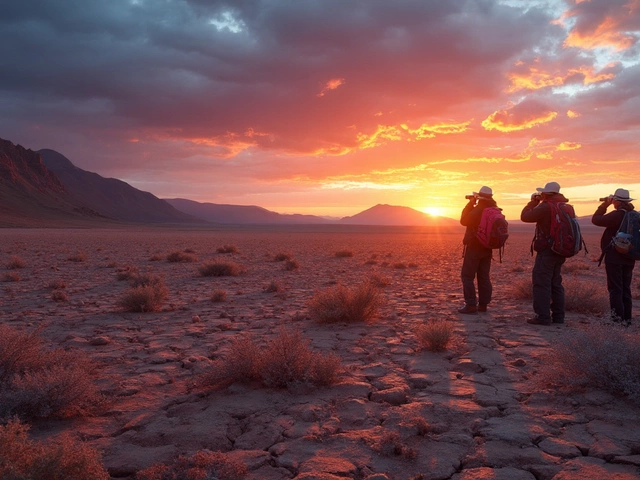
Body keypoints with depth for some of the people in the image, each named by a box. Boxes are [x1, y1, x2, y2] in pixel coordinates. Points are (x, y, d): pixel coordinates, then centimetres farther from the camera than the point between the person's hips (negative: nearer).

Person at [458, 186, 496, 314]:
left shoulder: (477, 210, -19)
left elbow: (464, 221, -5)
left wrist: (470, 203, 0)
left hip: (474, 247, -7)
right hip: (487, 248, 7)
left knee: (467, 276, -1)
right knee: (484, 277, 12)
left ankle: (471, 305, -5)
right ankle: (483, 304, 15)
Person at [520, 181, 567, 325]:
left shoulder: (545, 207, -16)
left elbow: (525, 216, -12)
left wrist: (533, 202, 2)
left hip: (546, 251, -9)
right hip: (559, 251, 9)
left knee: (541, 284, -4)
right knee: (556, 284, 14)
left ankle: (543, 316, -6)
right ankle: (558, 316, 17)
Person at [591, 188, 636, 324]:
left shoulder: (617, 215, -17)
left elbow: (595, 220, -12)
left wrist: (604, 205, -3)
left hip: (614, 258, -7)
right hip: (629, 258, 7)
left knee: (615, 289, -3)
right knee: (625, 288, 13)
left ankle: (618, 318, -4)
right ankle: (627, 318, 17)